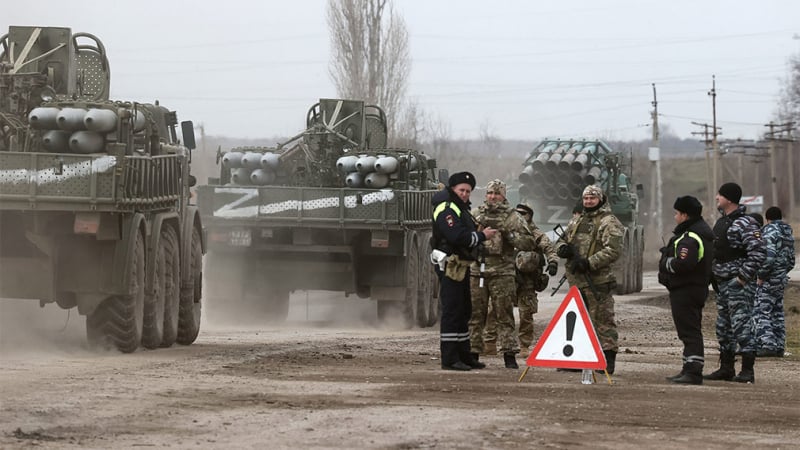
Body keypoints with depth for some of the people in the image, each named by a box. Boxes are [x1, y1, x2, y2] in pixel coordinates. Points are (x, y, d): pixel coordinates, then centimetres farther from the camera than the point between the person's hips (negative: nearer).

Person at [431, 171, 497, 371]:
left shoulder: (461, 209, 20)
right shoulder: (446, 210, -13)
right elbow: (457, 237, -24)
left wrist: (479, 235, 4)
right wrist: (482, 236, -15)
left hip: (461, 266, 11)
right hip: (450, 266, -11)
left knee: (464, 311, 16)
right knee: (452, 311, -10)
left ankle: (463, 355, 24)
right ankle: (449, 359, -10)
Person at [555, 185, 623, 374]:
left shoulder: (609, 222, -6)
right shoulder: (577, 222, 20)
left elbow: (613, 250, -17)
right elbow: (561, 240, 27)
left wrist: (589, 263, -22)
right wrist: (563, 248, 1)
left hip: (597, 280, -8)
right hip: (576, 280, 8)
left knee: (602, 320, -7)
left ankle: (608, 360, -6)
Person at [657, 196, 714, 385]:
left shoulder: (689, 239, -19)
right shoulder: (704, 232, 16)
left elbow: (683, 264, -30)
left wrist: (666, 263, -11)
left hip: (685, 290, -11)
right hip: (699, 287, 11)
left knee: (690, 332, -12)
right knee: (691, 331, 16)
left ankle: (694, 372, -16)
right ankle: (689, 369, 22)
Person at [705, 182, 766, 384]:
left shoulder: (745, 224, -14)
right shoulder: (721, 221, 15)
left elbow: (758, 254, -20)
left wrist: (744, 276, -20)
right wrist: (714, 275, 12)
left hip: (739, 284, -10)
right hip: (722, 283, 10)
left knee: (742, 325, -10)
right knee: (723, 328, 13)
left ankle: (748, 371, -9)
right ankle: (726, 368, 21)